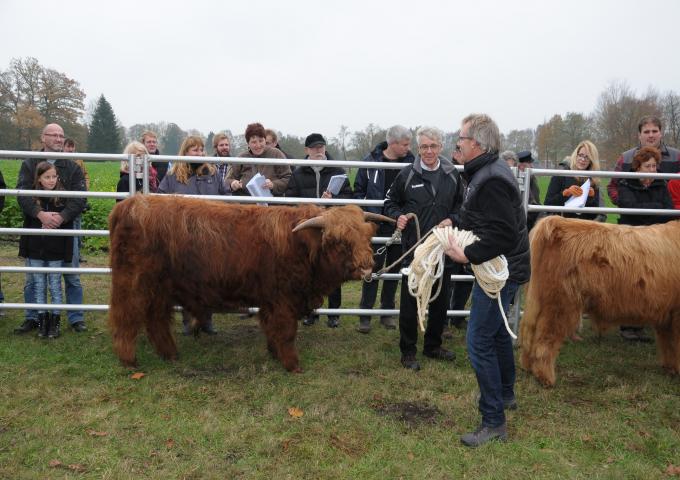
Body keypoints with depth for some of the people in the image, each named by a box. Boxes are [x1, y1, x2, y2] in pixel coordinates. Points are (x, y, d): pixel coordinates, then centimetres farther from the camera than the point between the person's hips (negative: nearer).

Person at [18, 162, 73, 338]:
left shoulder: (62, 198, -6)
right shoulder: (32, 199, 0)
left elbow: (68, 228, -6)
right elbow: (26, 226, 5)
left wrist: (68, 253, -10)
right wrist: (24, 249, 2)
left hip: (55, 253, -2)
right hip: (35, 252, 3)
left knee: (55, 287, 7)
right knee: (39, 287, 11)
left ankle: (55, 321, 18)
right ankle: (42, 320, 23)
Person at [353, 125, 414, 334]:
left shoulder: (410, 162, 0)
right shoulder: (371, 161, -3)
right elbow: (359, 190, 4)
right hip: (376, 225, -2)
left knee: (394, 268, 11)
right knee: (373, 268, 1)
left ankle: (387, 312, 23)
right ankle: (365, 314, 10)